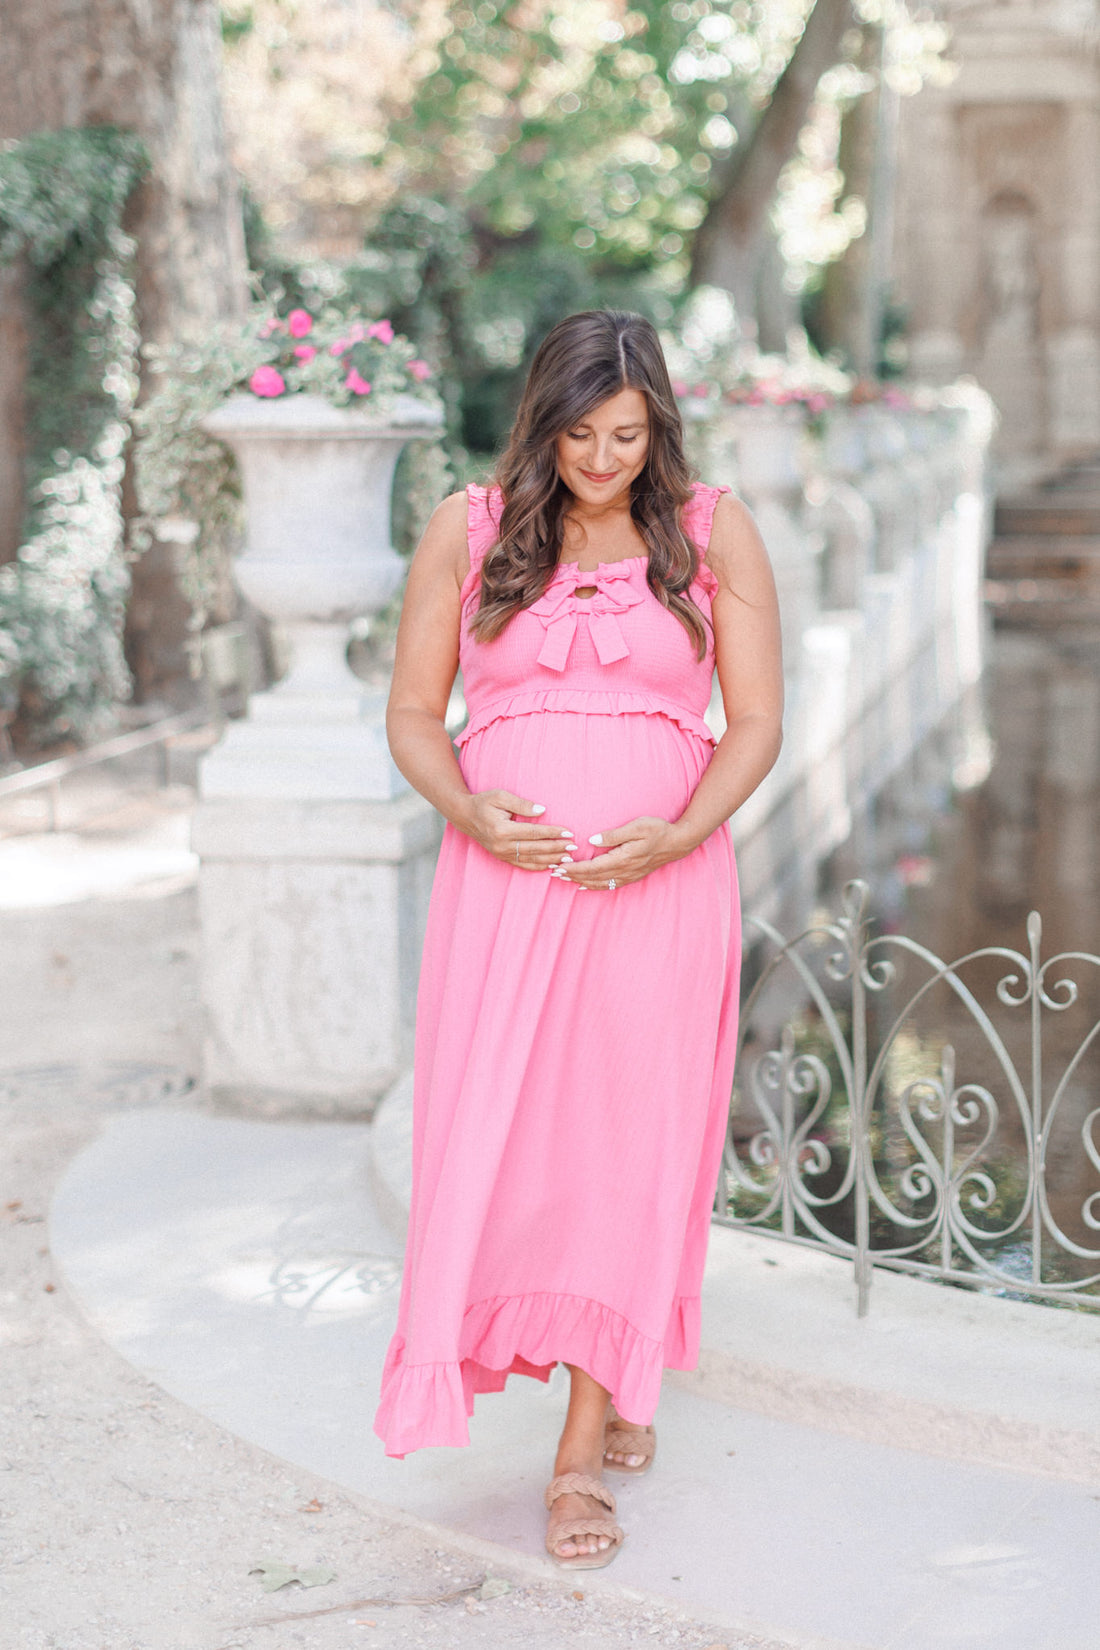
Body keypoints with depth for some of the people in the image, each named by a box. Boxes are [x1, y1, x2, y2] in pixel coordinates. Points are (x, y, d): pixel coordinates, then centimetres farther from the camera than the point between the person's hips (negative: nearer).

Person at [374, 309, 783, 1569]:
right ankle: (615, 1393, 22)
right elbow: (412, 715, 7)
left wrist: (677, 836, -14)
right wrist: (468, 810, -13)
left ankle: (584, 1452, 10)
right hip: (504, 877, 1)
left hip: (660, 884, -1)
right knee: (491, 1136, -2)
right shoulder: (467, 530, 5)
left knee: (629, 1148, 0)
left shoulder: (712, 530, 3)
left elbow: (756, 723, 3)